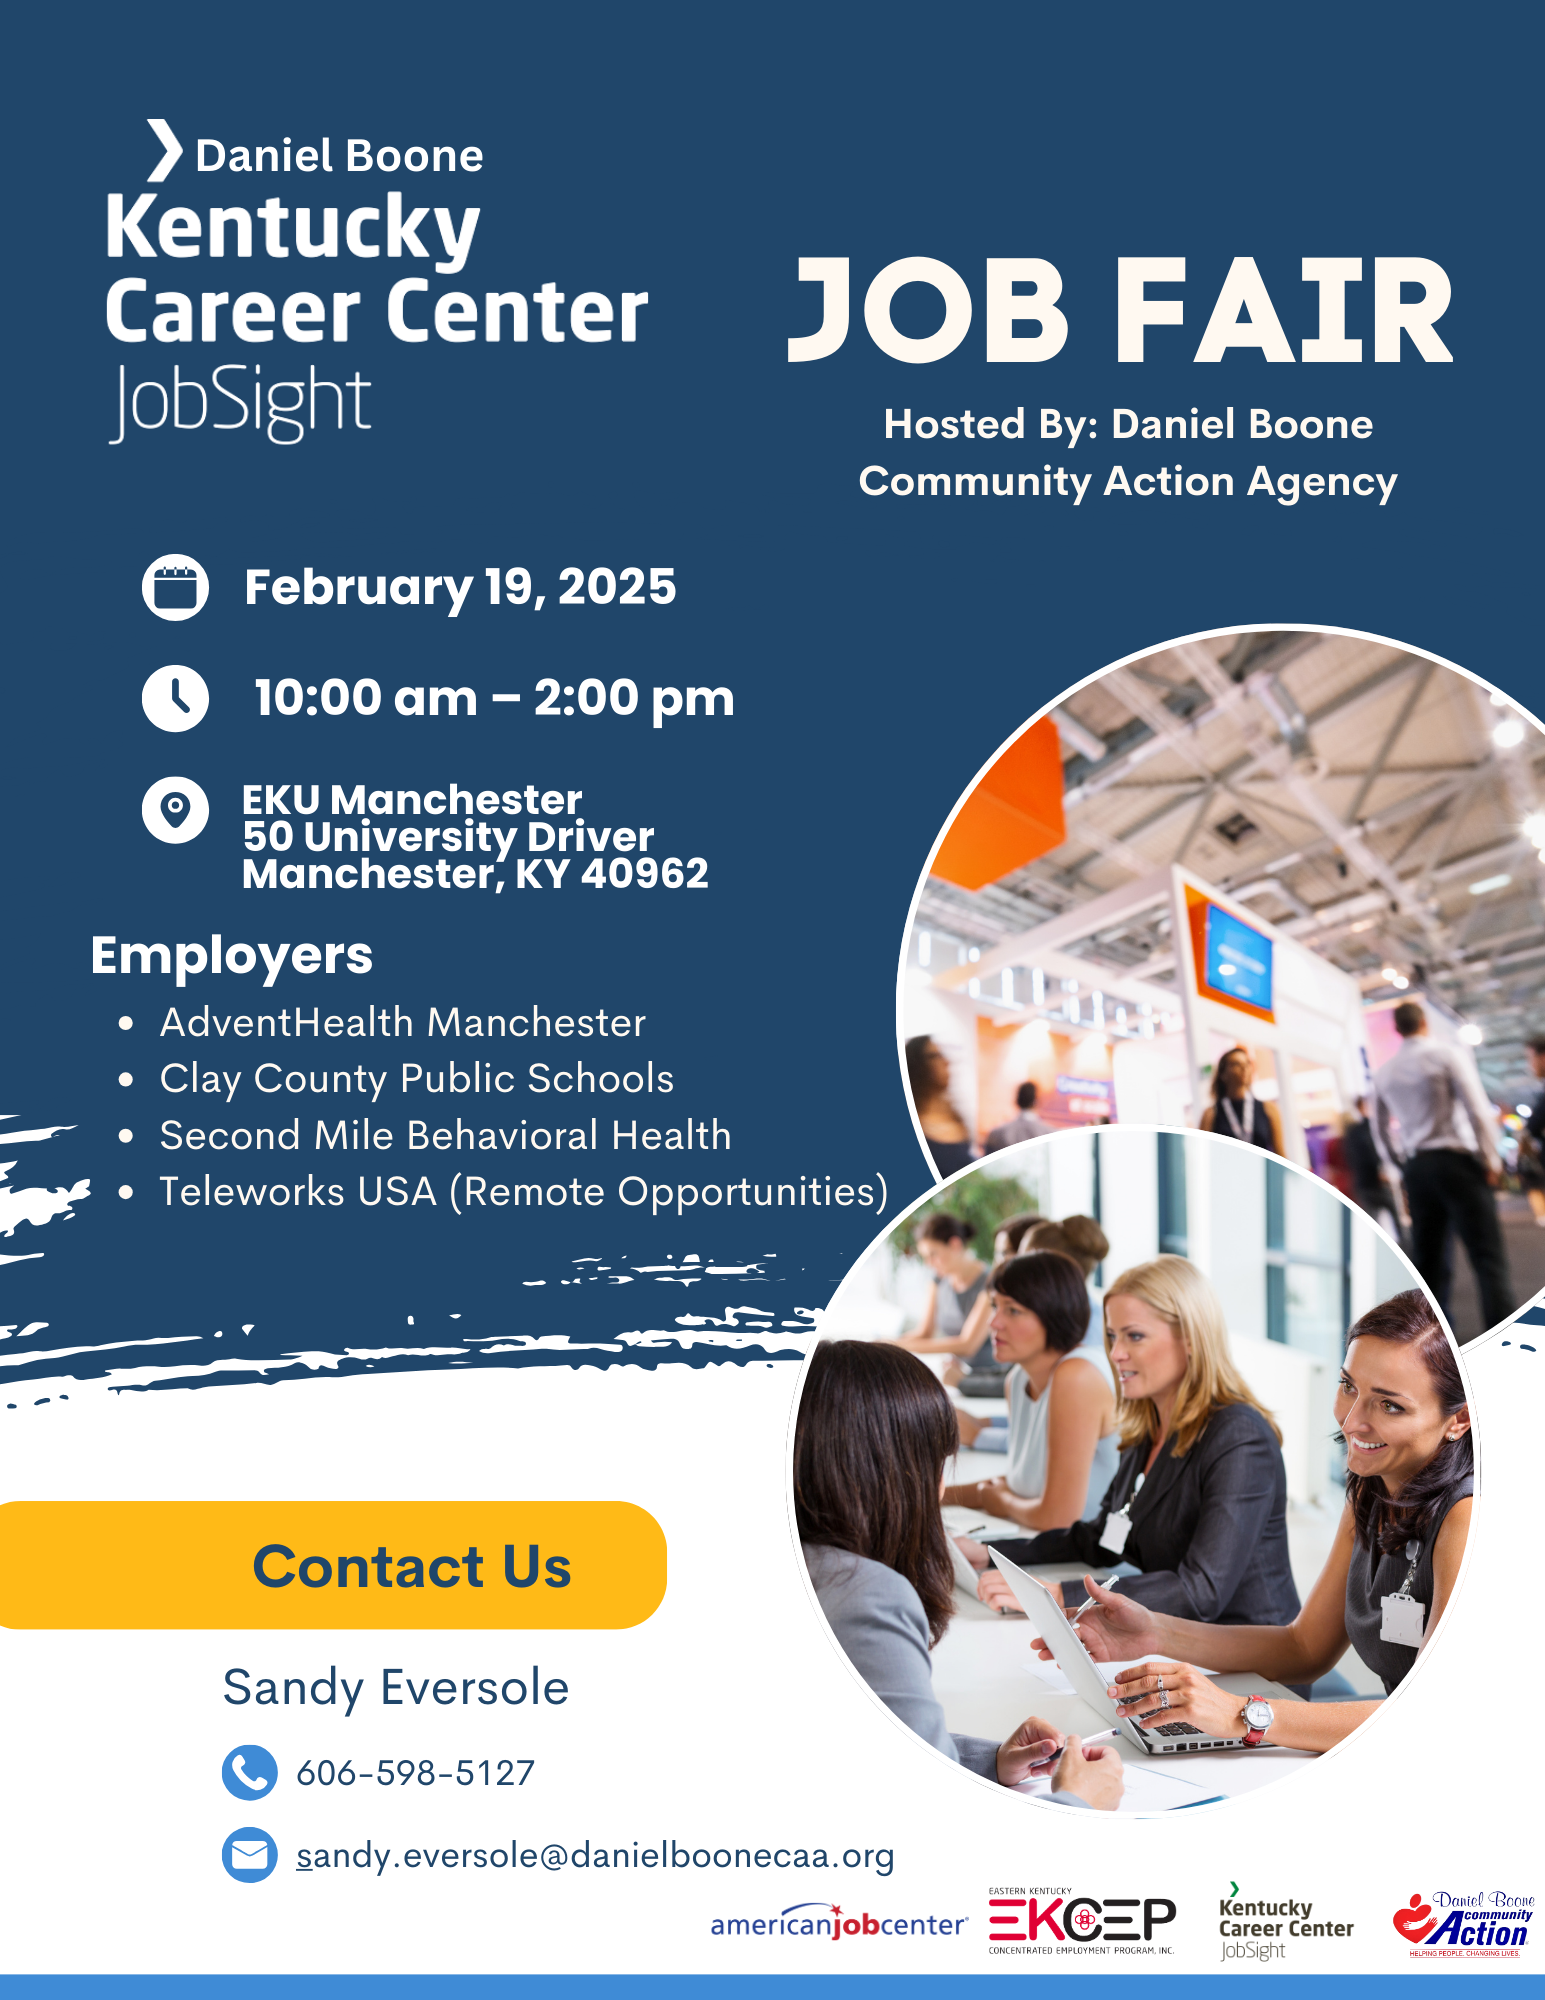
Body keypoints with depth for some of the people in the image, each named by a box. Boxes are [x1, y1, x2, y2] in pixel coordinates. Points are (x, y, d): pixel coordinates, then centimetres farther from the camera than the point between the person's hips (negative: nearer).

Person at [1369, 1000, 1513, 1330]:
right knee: (1488, 1256, -6)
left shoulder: (1383, 1073, 10)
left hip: (1416, 1168, 5)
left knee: (1430, 1261, 9)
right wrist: (1490, 1160, 0)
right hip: (1457, 1161, -5)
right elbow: (1478, 1110, -9)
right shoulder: (1445, 1056, -5)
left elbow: (1380, 1132, 15)